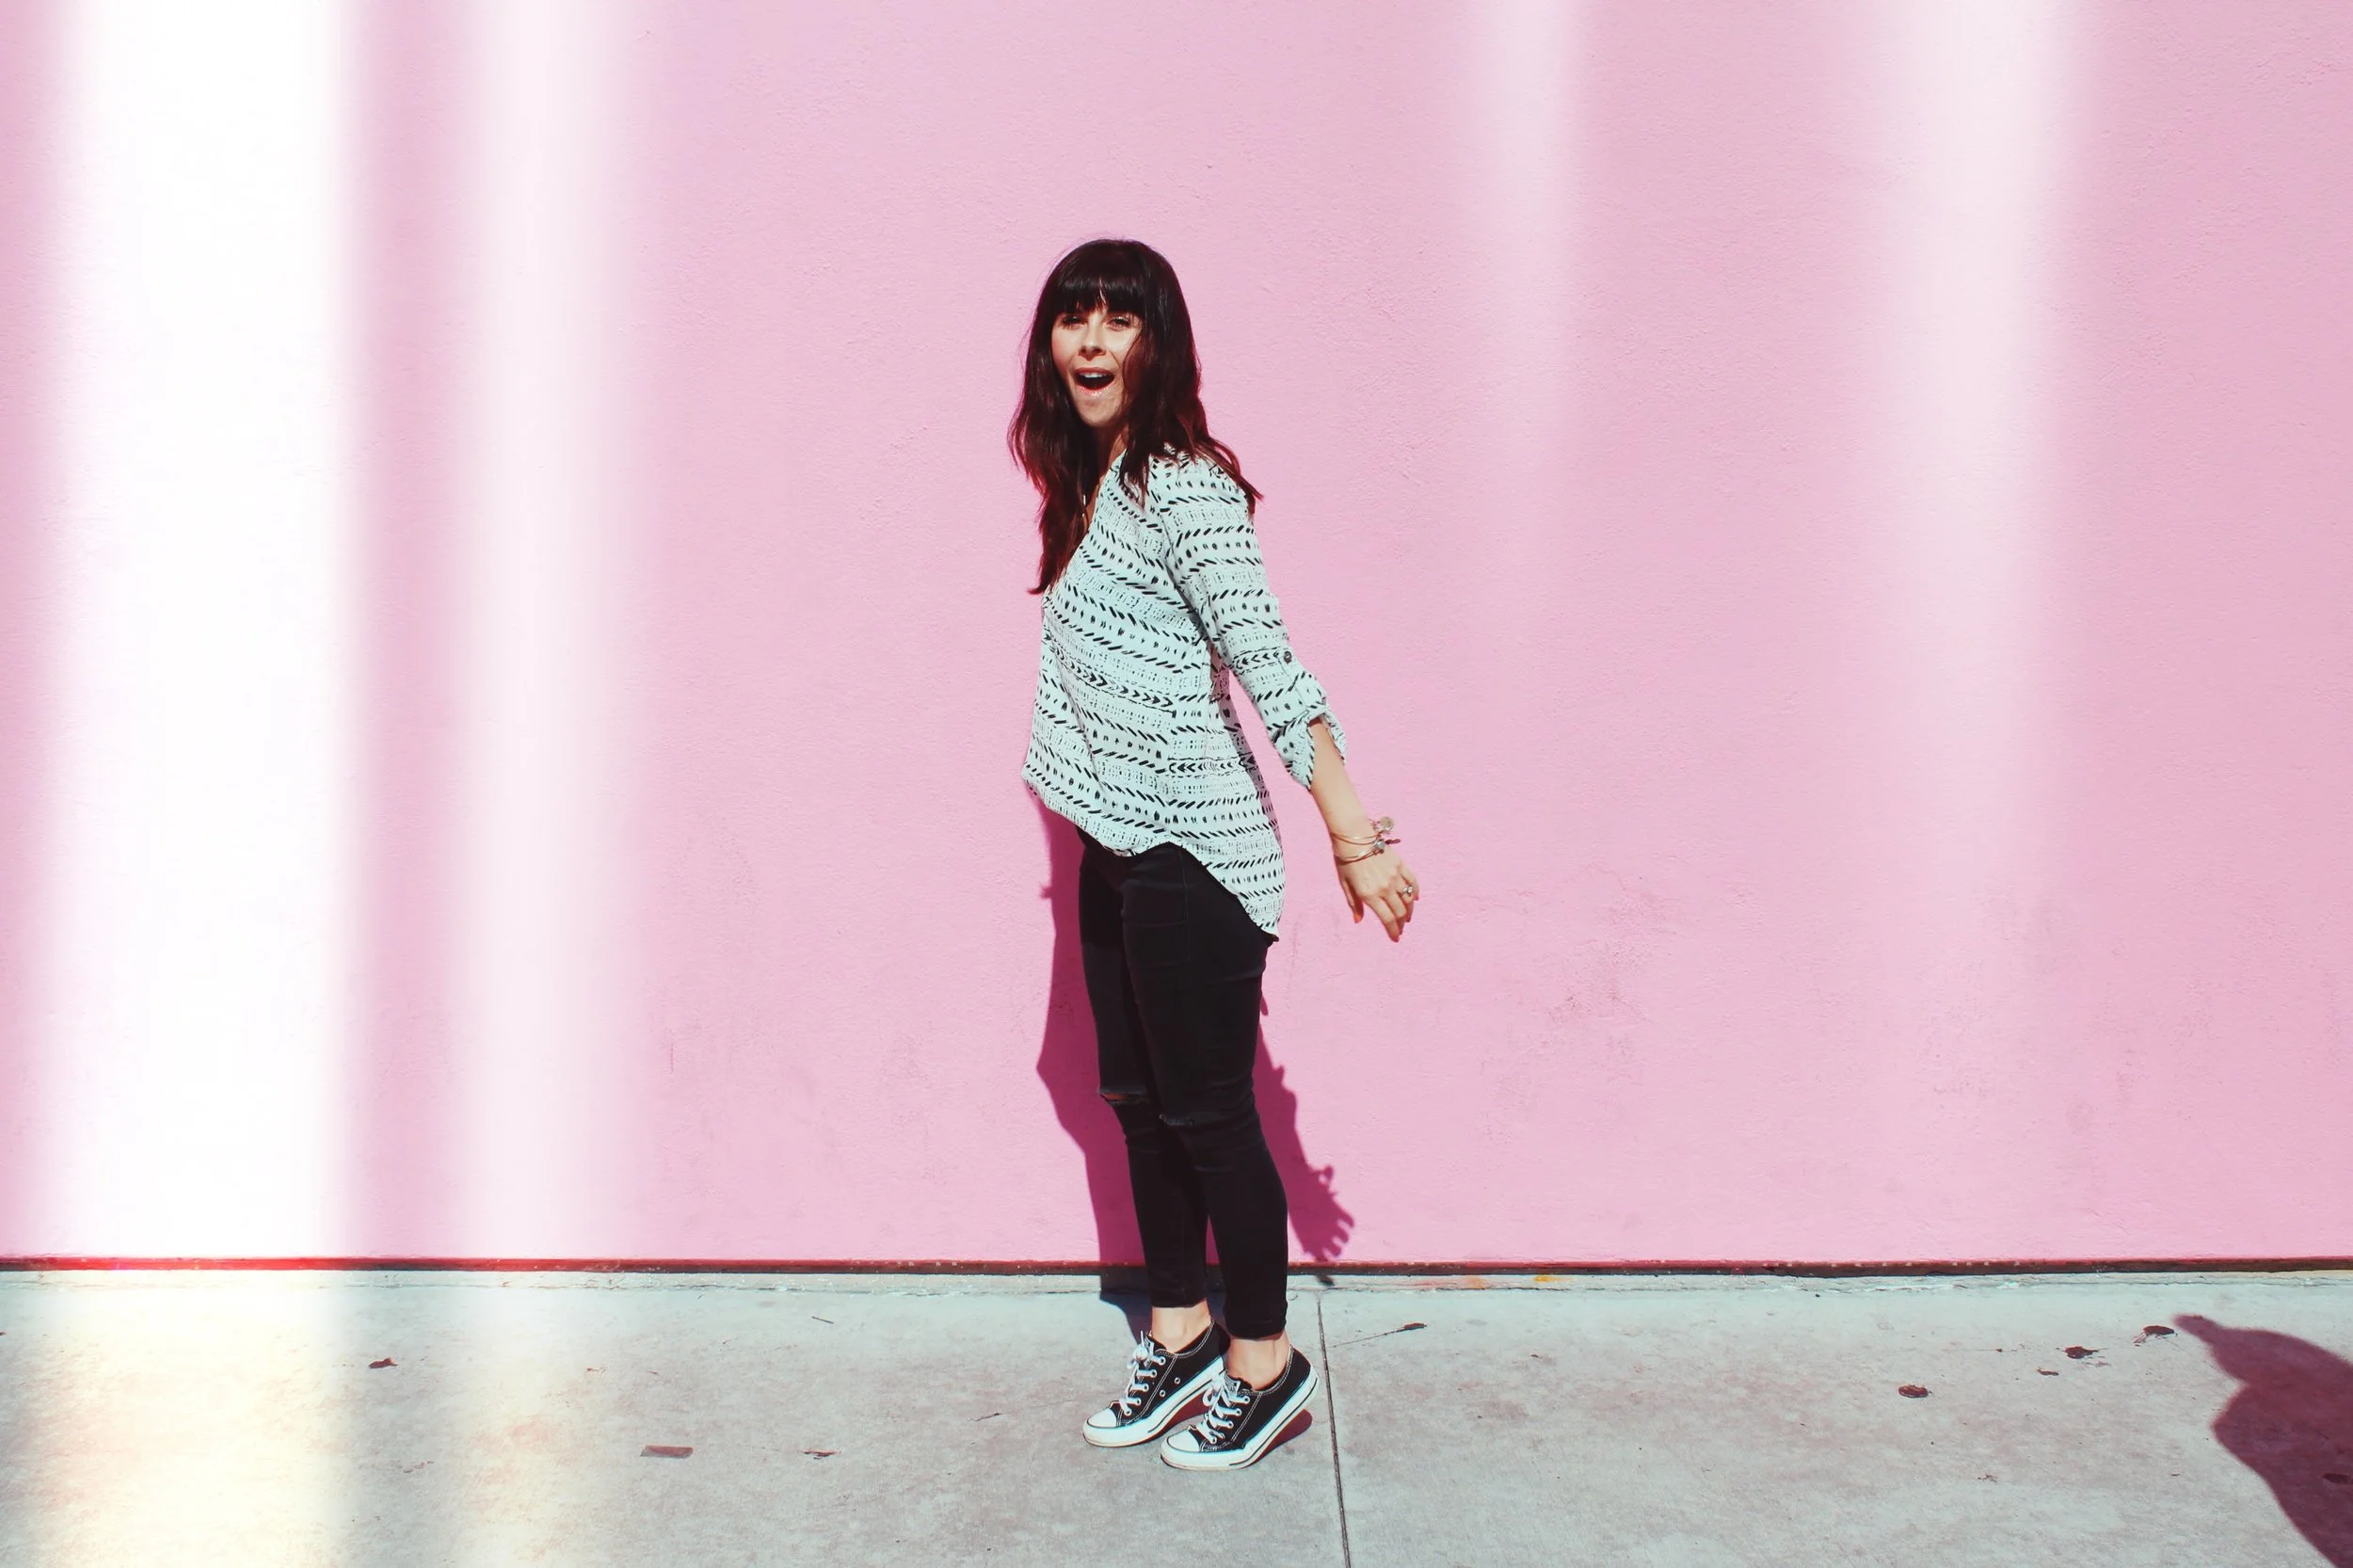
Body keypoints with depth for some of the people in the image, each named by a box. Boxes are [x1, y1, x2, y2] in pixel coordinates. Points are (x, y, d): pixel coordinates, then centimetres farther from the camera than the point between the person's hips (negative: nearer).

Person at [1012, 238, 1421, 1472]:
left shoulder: (1185, 489, -17)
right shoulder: (1090, 481, 11)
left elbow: (1270, 668, -22)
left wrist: (1353, 836, -23)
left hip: (1191, 853, -9)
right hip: (1117, 847, 9)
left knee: (1207, 1111, 4)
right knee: (1137, 1099, 17)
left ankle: (1264, 1363, 22)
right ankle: (1178, 1333, 34)